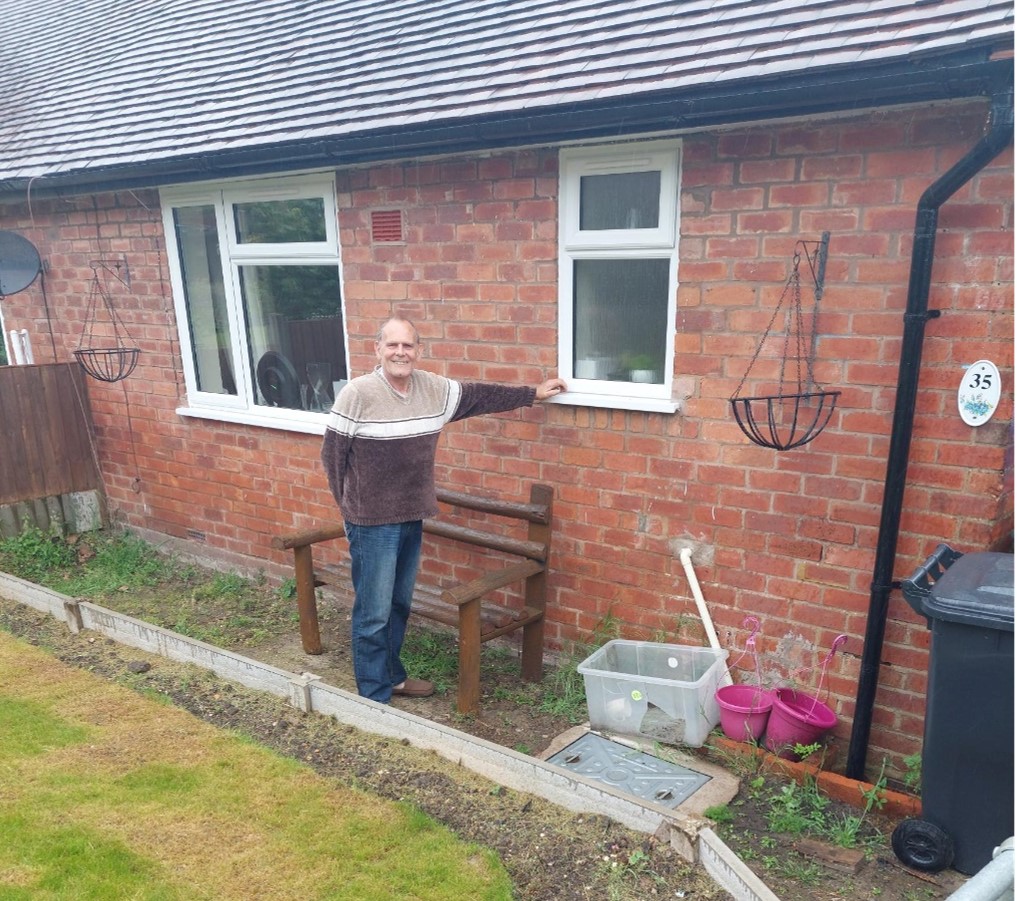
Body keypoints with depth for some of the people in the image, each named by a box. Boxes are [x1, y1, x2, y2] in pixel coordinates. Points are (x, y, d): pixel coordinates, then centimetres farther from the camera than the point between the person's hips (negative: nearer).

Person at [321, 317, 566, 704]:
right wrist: (351, 506, -3)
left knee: (399, 605, 19)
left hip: (412, 518, 6)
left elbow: (482, 395, 15)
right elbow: (332, 453, -8)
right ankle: (374, 698, 15)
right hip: (372, 523, -6)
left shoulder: (435, 389, 2)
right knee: (374, 614, 2)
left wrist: (532, 393, 19)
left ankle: (391, 675, 37)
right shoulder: (357, 393, -15)